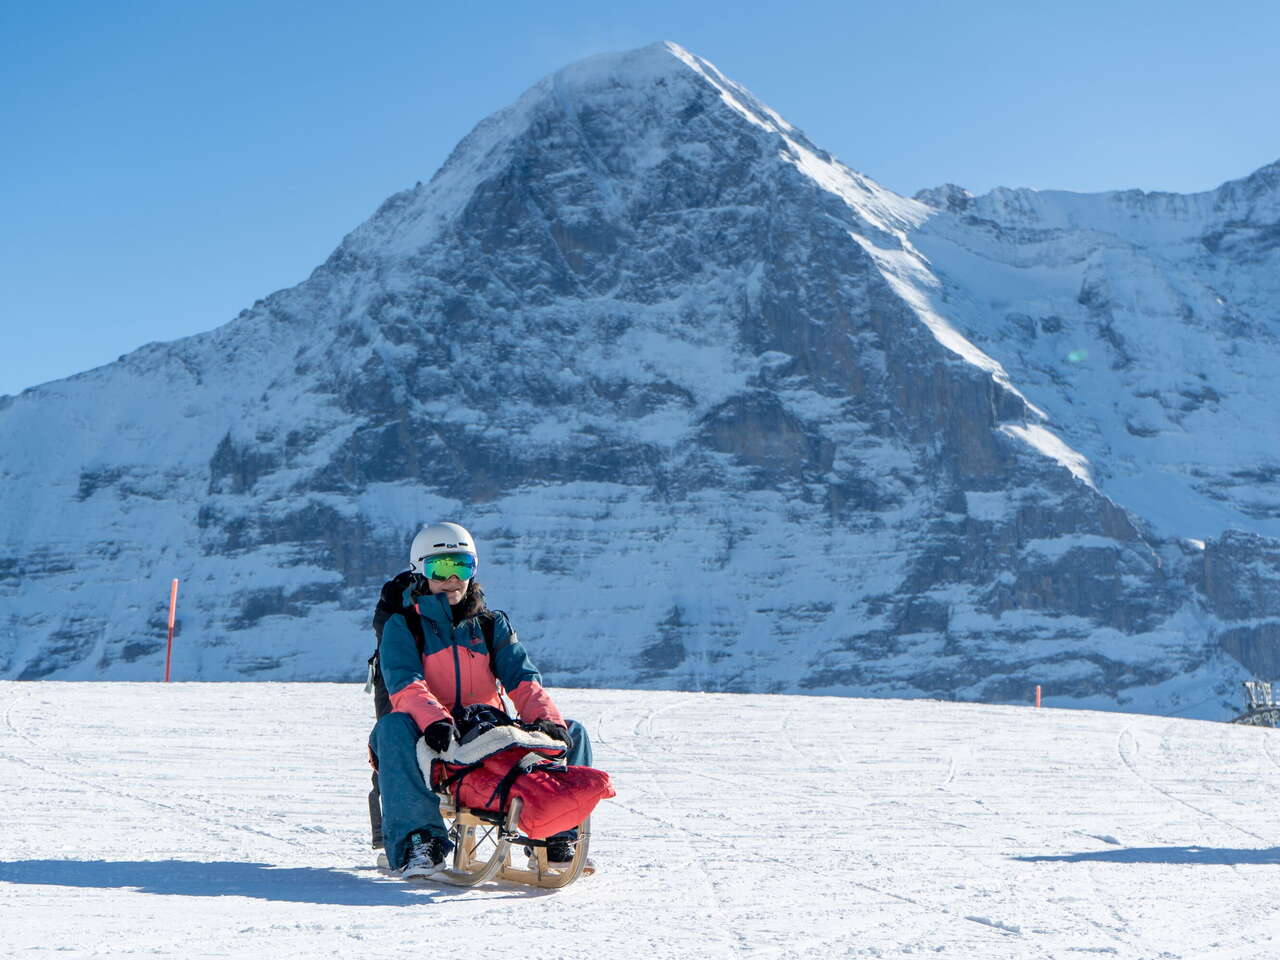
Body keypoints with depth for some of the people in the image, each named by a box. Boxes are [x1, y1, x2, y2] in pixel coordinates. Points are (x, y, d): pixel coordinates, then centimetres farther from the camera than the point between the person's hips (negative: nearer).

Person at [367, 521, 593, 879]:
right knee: (395, 728, -38)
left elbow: (522, 678, 3)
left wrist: (545, 718, -19)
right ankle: (417, 839, -40)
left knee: (572, 733, -11)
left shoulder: (491, 624, 15)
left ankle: (557, 835, -9)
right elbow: (404, 684, -15)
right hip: (429, 739, -4)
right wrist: (434, 719, -37)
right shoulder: (401, 626, 3)